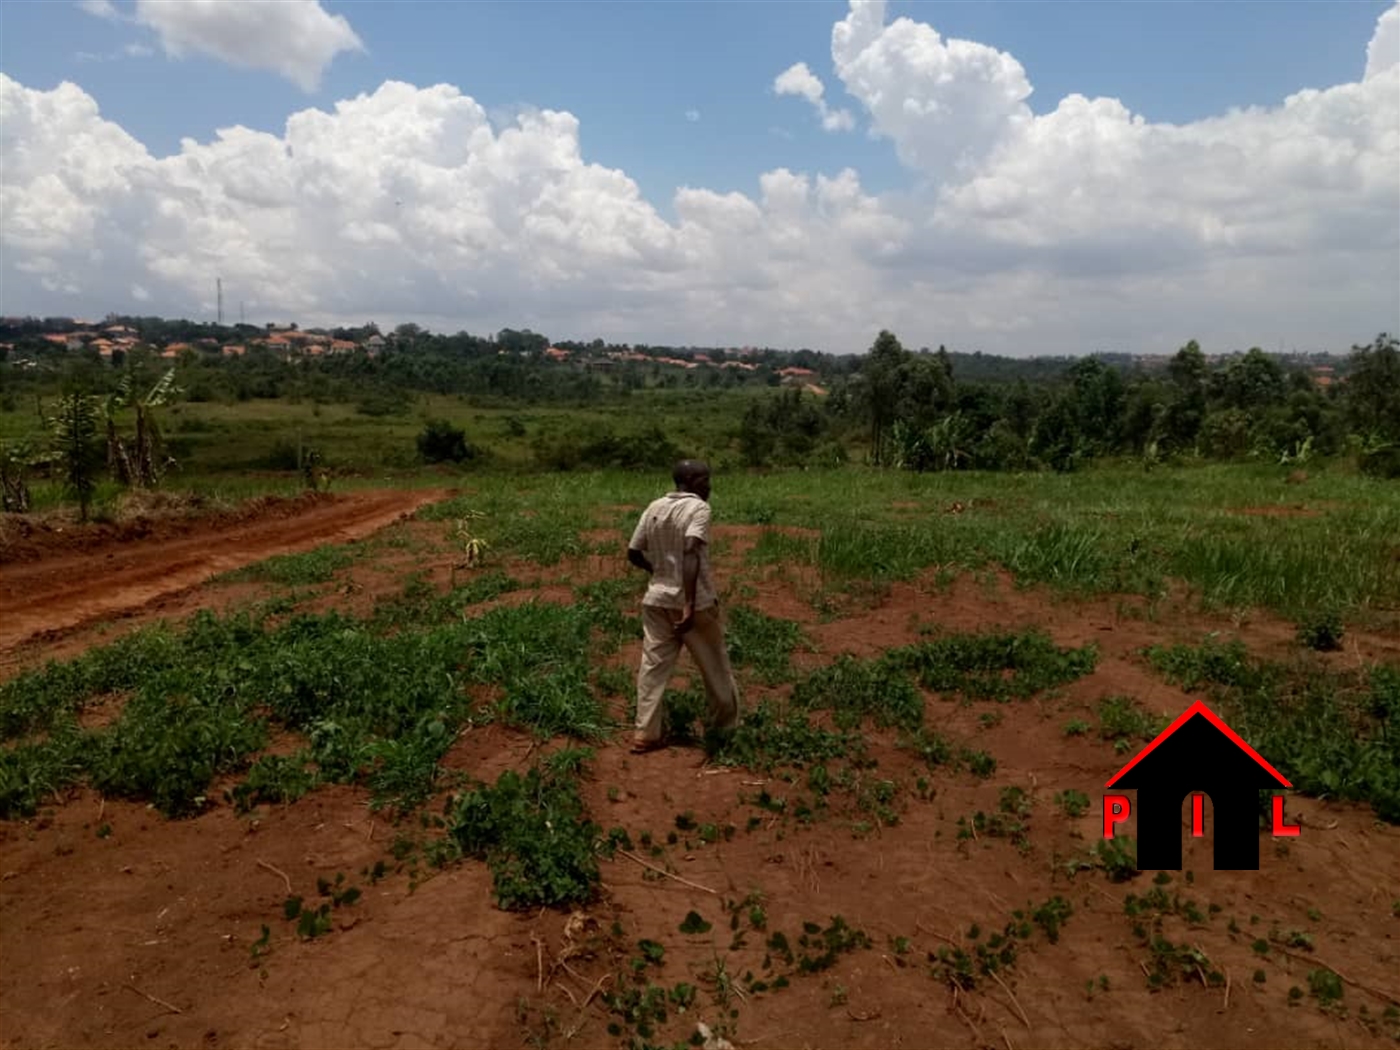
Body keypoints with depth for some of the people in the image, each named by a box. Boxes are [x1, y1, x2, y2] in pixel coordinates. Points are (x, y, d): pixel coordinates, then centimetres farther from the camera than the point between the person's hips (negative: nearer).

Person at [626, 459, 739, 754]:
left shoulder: (654, 508, 7)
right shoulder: (698, 508, -13)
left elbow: (633, 553, 10)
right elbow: (690, 553, -26)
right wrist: (690, 604, -29)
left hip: (657, 600, 6)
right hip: (695, 602, -5)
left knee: (653, 665, 9)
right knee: (715, 666, 12)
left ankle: (645, 734, 9)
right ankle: (725, 726, 27)